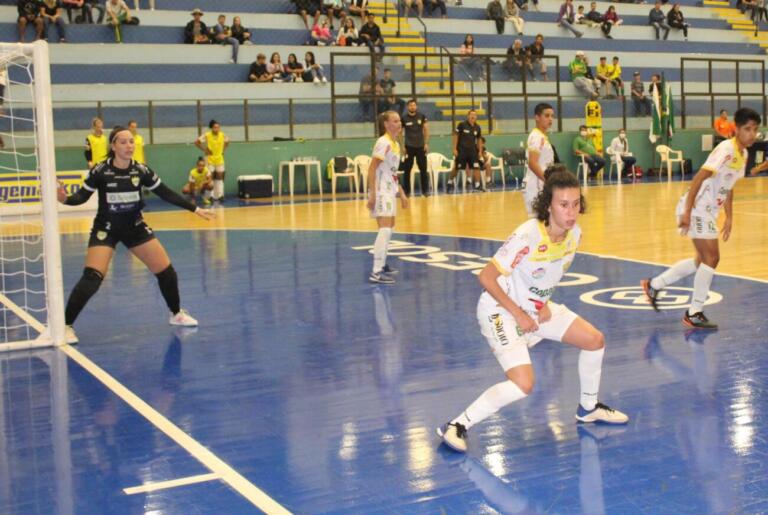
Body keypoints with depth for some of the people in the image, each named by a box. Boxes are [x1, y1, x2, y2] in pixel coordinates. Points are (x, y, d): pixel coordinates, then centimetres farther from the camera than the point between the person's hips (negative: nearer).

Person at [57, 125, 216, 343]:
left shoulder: (141, 170, -9)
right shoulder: (100, 171, -17)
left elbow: (166, 193, -1)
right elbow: (82, 196, -10)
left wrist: (195, 209, -1)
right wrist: (65, 199, -32)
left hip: (135, 226, 3)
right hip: (105, 228, -3)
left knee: (166, 271, 2)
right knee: (92, 278, -19)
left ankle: (176, 313, 26)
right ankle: (66, 326, -7)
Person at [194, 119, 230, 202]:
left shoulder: (222, 135, -3)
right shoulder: (207, 135, -14)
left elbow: (227, 142, 17)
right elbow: (196, 142, -9)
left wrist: (223, 150, 7)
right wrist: (204, 150, -10)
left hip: (219, 159, 4)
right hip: (210, 159, -4)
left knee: (220, 178, 6)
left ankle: (219, 195, 11)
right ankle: (212, 196, 2)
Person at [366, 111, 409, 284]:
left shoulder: (395, 144, 13)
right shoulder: (383, 143, -15)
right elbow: (371, 170, -20)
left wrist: (402, 194, 20)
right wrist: (372, 195, -26)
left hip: (390, 191, 10)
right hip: (381, 192, -10)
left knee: (389, 228, 21)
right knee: (385, 230, -18)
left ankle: (381, 264, 35)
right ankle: (376, 272, -21)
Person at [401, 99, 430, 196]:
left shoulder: (422, 116, -1)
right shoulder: (404, 118, -5)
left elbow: (426, 130, 4)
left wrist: (426, 143, -4)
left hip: (421, 146, 1)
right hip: (409, 147, -1)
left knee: (423, 169, 3)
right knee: (407, 170, 2)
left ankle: (425, 190, 12)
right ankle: (406, 191, 11)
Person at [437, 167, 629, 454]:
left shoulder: (574, 234, -7)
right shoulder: (527, 237, -30)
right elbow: (486, 277, -25)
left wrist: (545, 305, -1)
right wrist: (518, 314, -21)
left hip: (538, 308, 8)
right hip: (502, 311, -8)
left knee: (594, 340, 8)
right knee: (523, 385, -23)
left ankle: (588, 408, 32)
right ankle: (457, 426, -10)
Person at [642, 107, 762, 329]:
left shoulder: (743, 154, 9)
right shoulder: (726, 150, -20)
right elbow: (698, 178, -26)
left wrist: (729, 217, 16)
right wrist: (687, 212, -29)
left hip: (709, 211, 10)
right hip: (696, 209, -10)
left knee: (703, 260, 19)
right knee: (711, 258, -10)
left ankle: (654, 285, 29)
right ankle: (694, 314, -1)